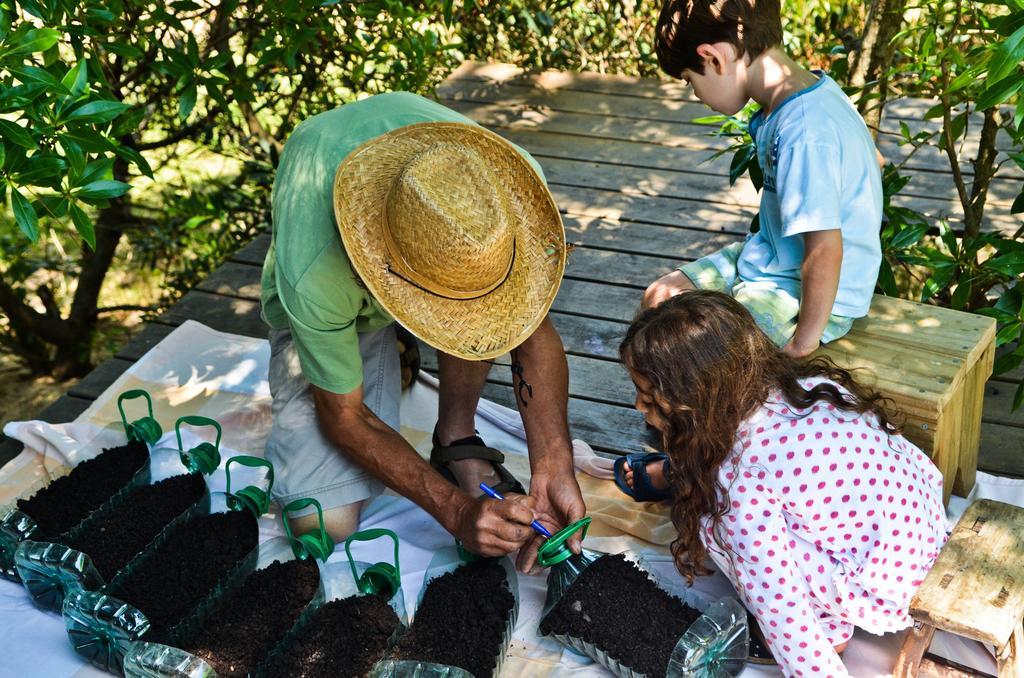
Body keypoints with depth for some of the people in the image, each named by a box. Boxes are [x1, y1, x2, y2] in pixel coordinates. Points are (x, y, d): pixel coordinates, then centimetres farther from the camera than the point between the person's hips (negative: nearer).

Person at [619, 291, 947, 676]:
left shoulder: (740, 477, -25)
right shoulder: (808, 381, -4)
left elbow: (775, 599, -21)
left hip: (883, 588, -8)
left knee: (714, 524, -10)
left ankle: (828, 628, 6)